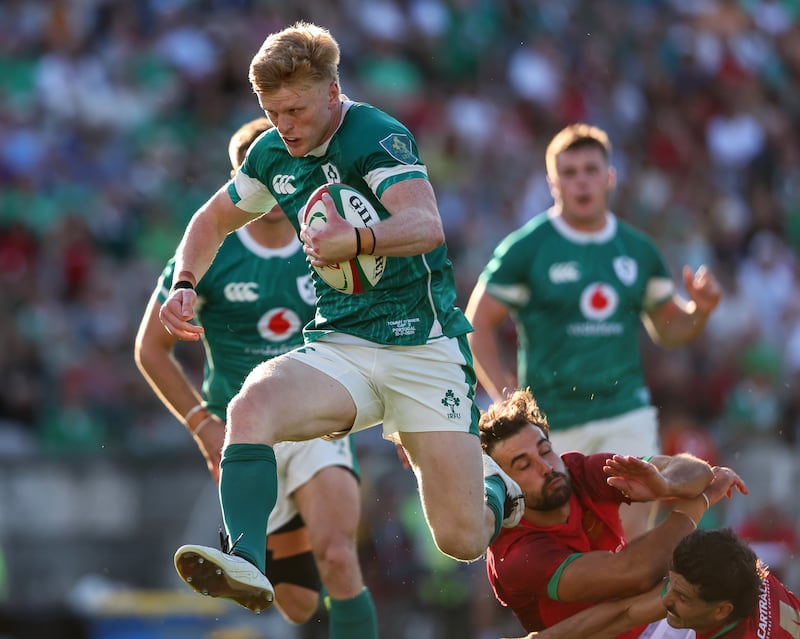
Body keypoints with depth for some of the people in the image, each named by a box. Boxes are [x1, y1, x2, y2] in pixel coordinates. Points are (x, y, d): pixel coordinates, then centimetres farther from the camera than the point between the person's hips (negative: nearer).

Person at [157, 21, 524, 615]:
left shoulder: (377, 137, -15)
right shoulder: (272, 154, 6)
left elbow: (427, 226, -32)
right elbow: (214, 219, 25)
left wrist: (357, 240, -52)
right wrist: (185, 286, 5)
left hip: (424, 349, -5)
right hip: (338, 349, 5)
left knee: (462, 540, -9)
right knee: (251, 405, -30)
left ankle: (493, 485, 28)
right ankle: (246, 563, -39)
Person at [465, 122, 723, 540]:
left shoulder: (638, 250, 10)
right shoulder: (524, 249, -2)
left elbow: (669, 329, 20)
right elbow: (478, 326, 0)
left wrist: (700, 309, -3)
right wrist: (509, 400, -10)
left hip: (627, 414, 2)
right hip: (551, 424, -2)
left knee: (632, 530, -14)